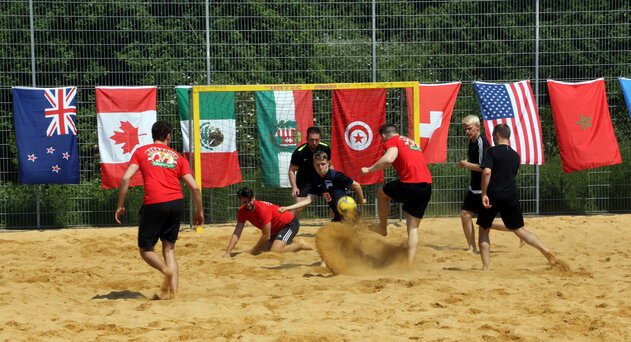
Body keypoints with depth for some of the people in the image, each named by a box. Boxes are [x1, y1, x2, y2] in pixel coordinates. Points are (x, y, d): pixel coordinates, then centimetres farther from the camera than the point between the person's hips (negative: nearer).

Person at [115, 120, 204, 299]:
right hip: (176, 203, 3)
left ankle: (166, 270, -17)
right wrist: (199, 211, 21)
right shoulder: (177, 157, 16)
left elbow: (126, 178, -2)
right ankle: (174, 291, 2)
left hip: (153, 204, -3)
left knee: (145, 249, 11)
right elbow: (194, 187, 9)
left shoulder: (141, 152, 11)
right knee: (169, 248, 14)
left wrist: (120, 206, 4)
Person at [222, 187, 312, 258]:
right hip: (276, 229, 9)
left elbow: (266, 236, -28)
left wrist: (252, 251, -21)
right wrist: (227, 253, -19)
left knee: (275, 251, -25)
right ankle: (293, 243, 25)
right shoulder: (242, 211, -10)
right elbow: (236, 233, -9)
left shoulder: (262, 209, -32)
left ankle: (299, 245, -1)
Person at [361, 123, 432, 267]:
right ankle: (409, 264, 6)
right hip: (427, 186, 7)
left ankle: (383, 227, 33)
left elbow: (389, 158, -16)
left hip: (410, 185, -7)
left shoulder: (392, 141, 4)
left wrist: (369, 169, -5)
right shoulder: (410, 141, 29)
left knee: (382, 193, 23)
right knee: (413, 228, 12)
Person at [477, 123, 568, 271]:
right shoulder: (515, 155, 15)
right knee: (519, 230, 8)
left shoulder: (492, 151, -2)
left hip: (492, 196, -4)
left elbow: (486, 172, -17)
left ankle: (485, 267, 5)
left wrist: (484, 194, -14)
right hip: (511, 197, 4)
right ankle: (547, 252, -13)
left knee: (483, 230, 12)